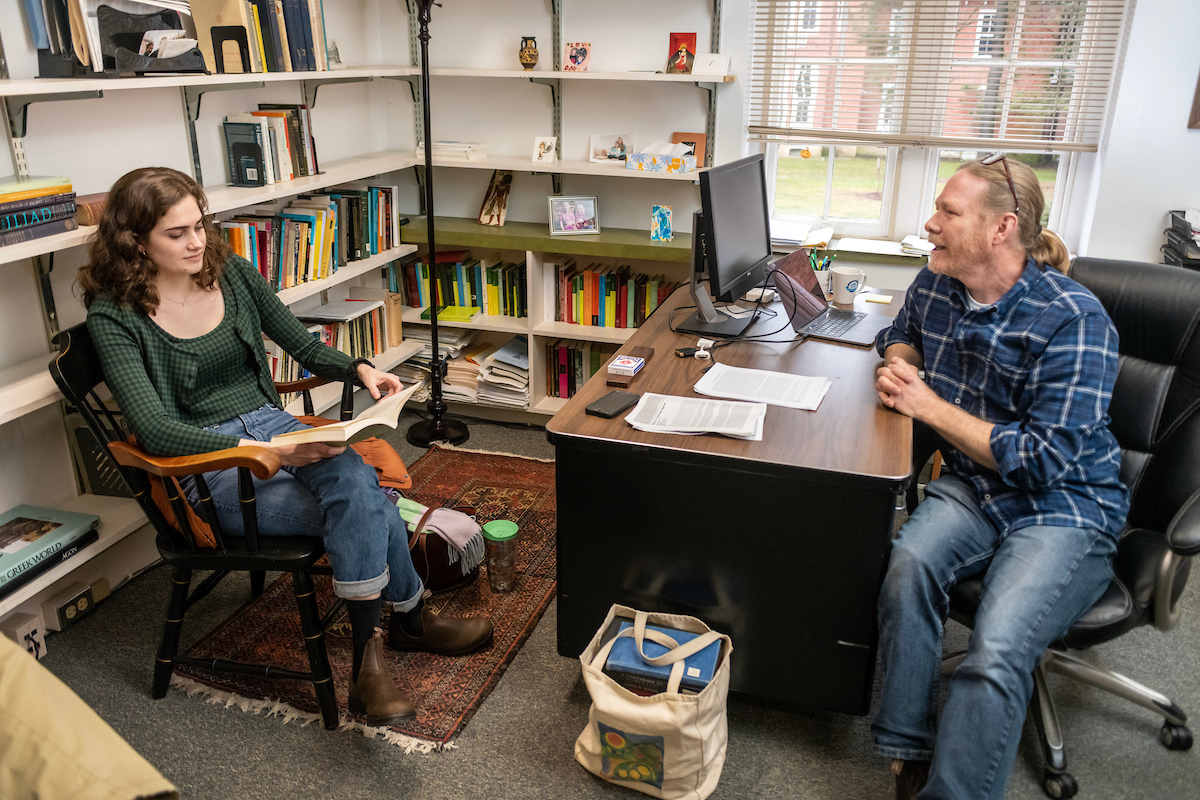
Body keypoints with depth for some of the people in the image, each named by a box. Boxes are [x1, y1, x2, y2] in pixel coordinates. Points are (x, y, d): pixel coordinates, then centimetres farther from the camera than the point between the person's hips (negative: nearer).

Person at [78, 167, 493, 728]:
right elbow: (155, 429, -19)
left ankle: (369, 658, -13)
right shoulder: (115, 318, -8)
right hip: (207, 465, -5)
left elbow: (304, 346, 14)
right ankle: (407, 616, -6)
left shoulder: (231, 272, 6)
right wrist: (262, 451, -31)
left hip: (272, 425, 5)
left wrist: (360, 370, -7)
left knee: (353, 477, -28)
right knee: (368, 505, -27)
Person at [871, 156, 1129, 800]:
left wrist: (931, 407, -15)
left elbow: (1045, 460, -19)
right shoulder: (935, 285, 3)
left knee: (995, 656, -30)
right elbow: (902, 334, 28)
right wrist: (901, 363, 3)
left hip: (1064, 506, -5)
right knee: (909, 562, -30)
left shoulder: (1073, 321, -17)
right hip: (973, 487, 5)